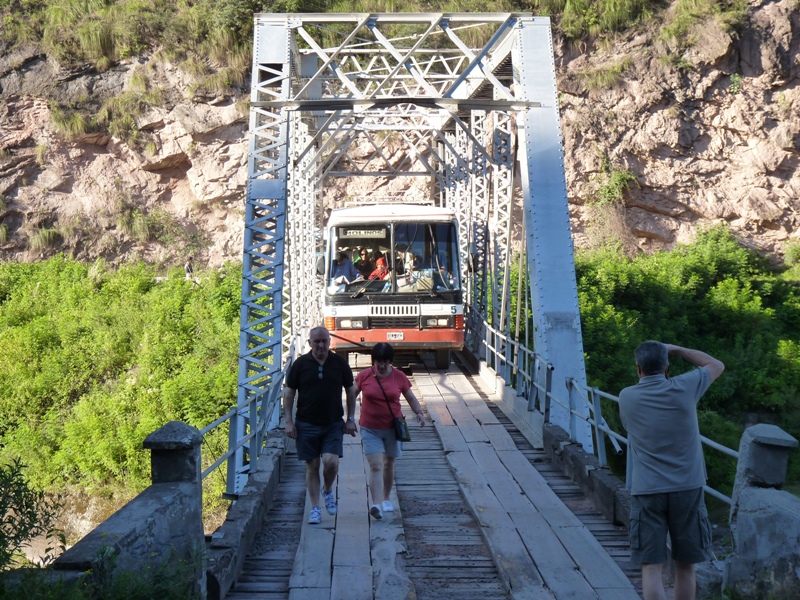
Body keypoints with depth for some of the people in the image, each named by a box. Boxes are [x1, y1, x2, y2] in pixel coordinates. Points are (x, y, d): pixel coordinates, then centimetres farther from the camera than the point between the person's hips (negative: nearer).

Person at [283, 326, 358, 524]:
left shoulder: (340, 363, 2)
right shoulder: (300, 364, -1)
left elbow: (350, 391, 10)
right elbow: (288, 393, 4)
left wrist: (350, 419, 5)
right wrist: (289, 421, -2)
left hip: (333, 424, 0)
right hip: (307, 424, 0)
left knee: (331, 462, -13)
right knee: (312, 466, 3)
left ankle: (328, 491, 18)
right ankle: (315, 508, 13)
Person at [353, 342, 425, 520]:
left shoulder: (399, 376, -2)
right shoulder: (364, 376, -5)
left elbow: (411, 397, 6)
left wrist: (419, 413, -10)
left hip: (392, 428, 2)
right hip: (370, 430, -2)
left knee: (389, 464, 15)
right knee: (376, 466, -13)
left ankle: (386, 499, 34)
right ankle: (376, 505, -21)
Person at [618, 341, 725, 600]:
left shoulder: (627, 397, 0)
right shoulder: (683, 388, -3)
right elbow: (716, 365, 16)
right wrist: (676, 349, 17)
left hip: (647, 491, 0)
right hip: (687, 488, 1)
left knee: (651, 567, 0)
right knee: (685, 566, 12)